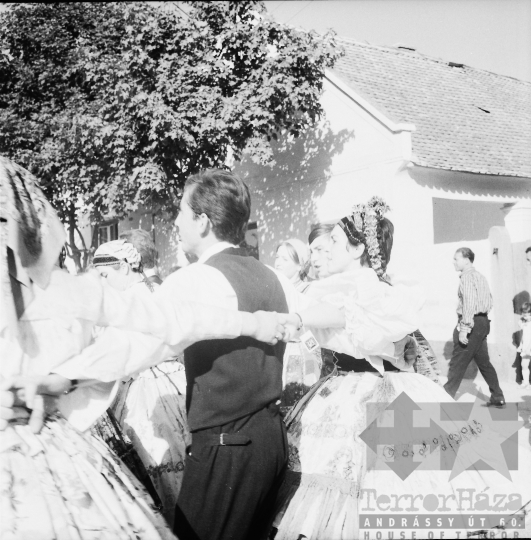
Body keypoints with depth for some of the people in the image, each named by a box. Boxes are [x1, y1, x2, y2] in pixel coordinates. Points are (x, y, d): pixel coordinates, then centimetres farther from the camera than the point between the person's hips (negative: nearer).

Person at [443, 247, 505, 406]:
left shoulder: (467, 276, -12)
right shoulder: (480, 276, 18)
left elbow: (469, 304, -21)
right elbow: (489, 301, 19)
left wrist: (464, 329, -24)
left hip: (472, 323, -10)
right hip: (483, 322, 10)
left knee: (457, 363, -5)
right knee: (484, 362, 14)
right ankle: (498, 398, 16)